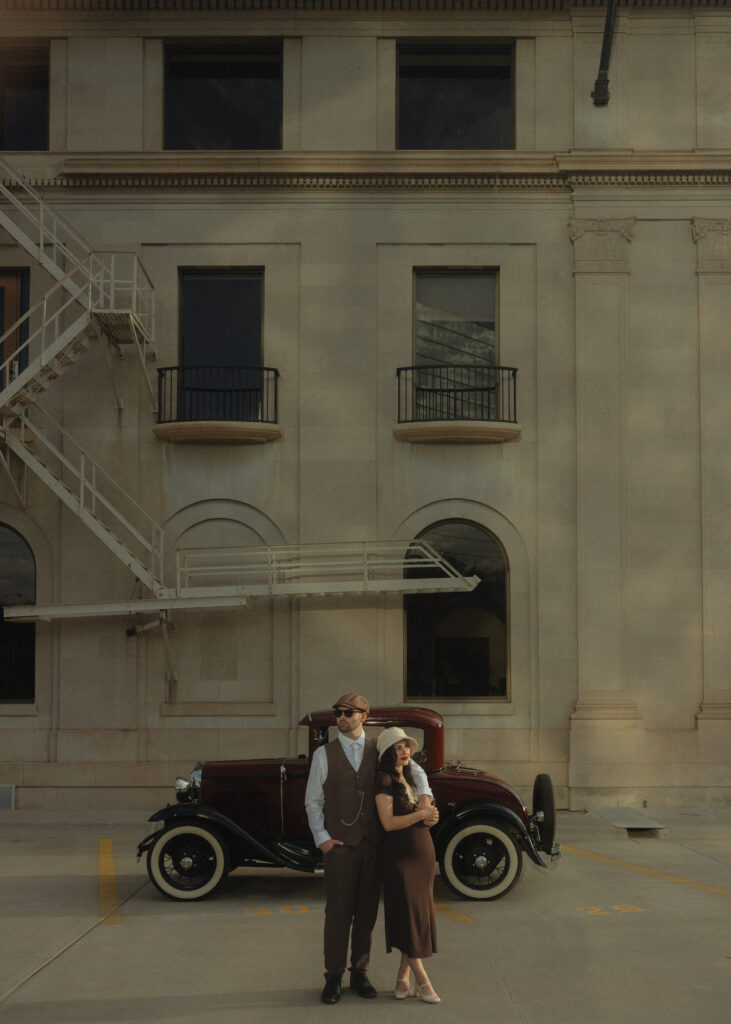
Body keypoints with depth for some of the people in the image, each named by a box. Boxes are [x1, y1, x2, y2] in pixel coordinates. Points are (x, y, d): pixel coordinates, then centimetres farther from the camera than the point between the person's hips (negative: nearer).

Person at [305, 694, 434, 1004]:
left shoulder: (378, 751, 7)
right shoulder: (324, 754, 2)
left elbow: (414, 769, 16)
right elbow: (313, 801, 3)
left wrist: (425, 796, -3)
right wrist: (321, 839, -7)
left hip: (373, 843, 2)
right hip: (339, 845, -2)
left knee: (367, 911, 7)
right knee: (338, 911, -2)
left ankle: (360, 973, 19)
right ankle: (333, 977, 9)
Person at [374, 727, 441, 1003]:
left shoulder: (413, 777, 13)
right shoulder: (385, 780, -11)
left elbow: (427, 816, 14)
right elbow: (388, 822, -18)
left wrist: (429, 815, -8)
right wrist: (421, 814, -15)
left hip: (423, 851, 8)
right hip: (400, 853, -8)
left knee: (419, 915, 8)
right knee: (407, 914, -3)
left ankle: (403, 977, 15)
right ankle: (422, 980, 2)